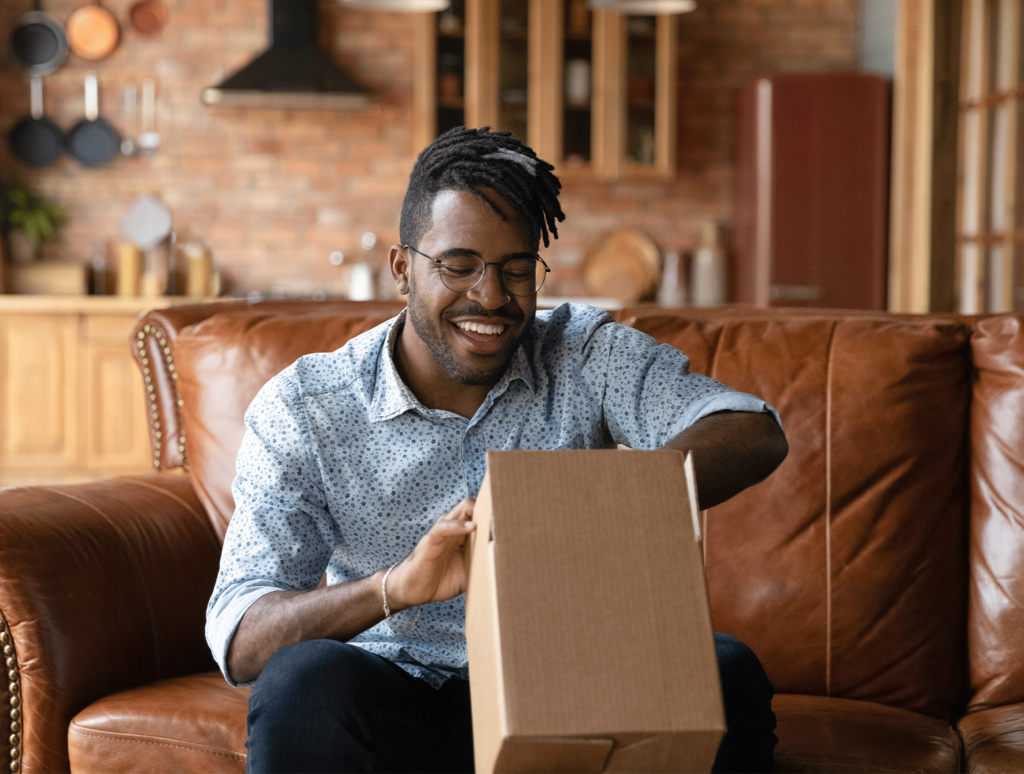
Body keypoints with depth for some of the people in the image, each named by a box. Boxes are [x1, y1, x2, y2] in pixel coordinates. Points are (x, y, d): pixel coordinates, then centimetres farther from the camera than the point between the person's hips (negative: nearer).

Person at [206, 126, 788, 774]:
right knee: (306, 679, -33)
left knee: (725, 672, -27)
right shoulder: (302, 410, -6)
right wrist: (396, 586, -35)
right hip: (399, 704, -1)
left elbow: (755, 435, -17)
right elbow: (240, 641, -15)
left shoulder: (588, 356, -2)